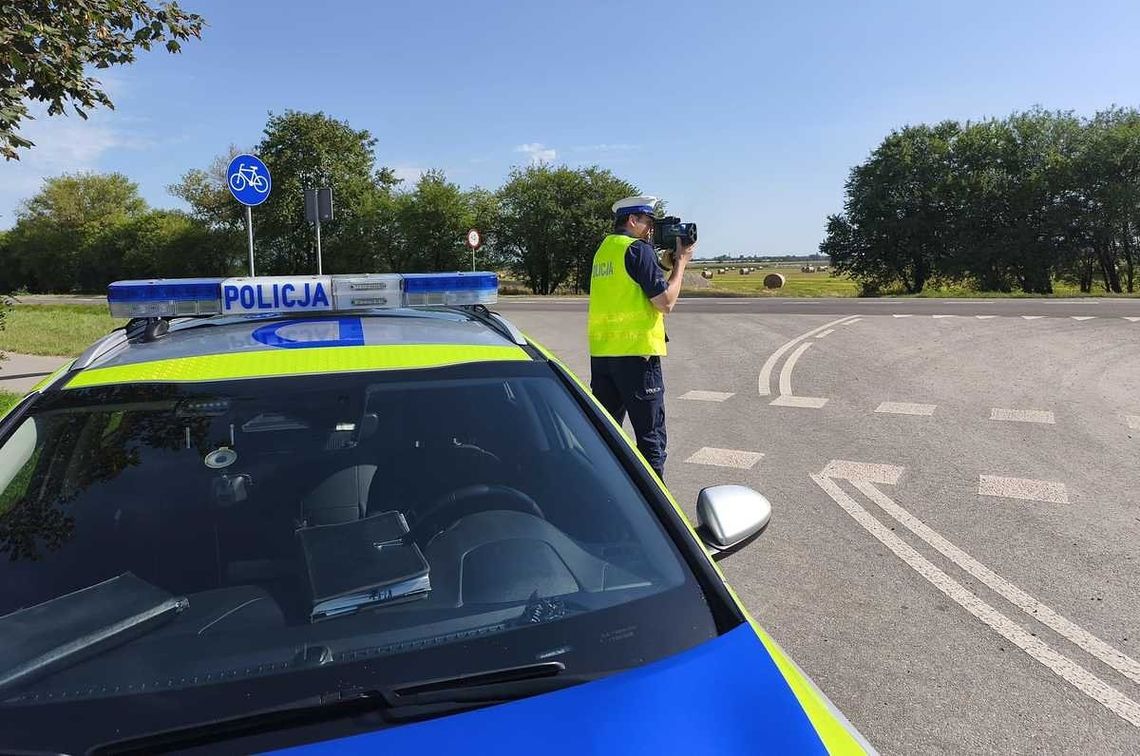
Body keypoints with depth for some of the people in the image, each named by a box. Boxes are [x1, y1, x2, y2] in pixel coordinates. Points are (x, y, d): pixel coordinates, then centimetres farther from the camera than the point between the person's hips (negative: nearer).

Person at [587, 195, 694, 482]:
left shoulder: (604, 249, 16)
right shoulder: (638, 249, -9)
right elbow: (666, 302, -13)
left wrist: (665, 261, 17)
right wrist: (681, 261, -2)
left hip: (600, 352, 8)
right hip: (636, 351, -8)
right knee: (650, 434, 1)